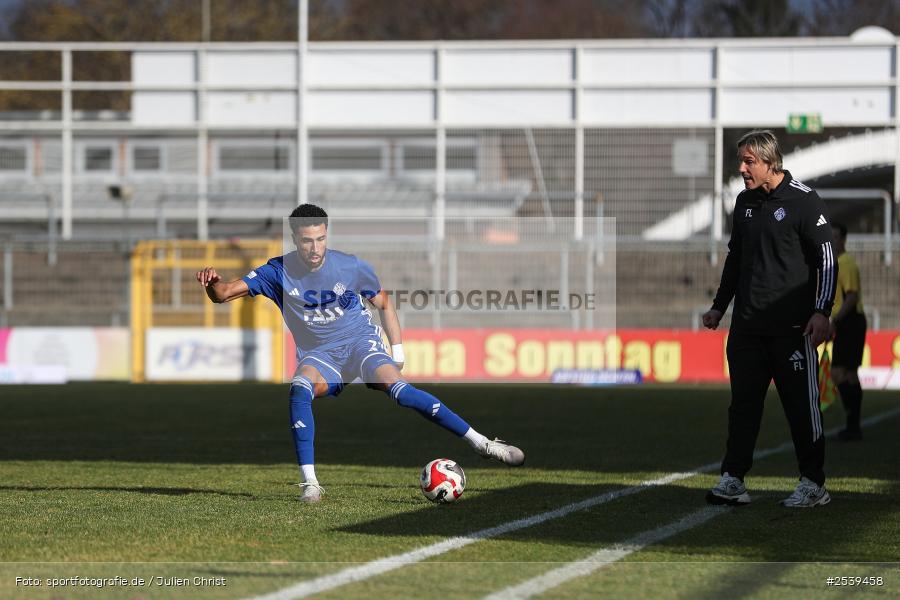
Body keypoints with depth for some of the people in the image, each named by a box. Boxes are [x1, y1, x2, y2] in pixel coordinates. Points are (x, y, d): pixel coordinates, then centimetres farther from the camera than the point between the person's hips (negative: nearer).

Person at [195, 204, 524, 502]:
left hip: (361, 342, -1)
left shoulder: (351, 267, -7)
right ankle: (309, 483, -31)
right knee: (300, 388, -34)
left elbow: (383, 302, 10)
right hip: (319, 356, 1)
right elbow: (223, 294, -12)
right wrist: (213, 282, -35)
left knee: (396, 387, -29)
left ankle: (482, 443, -25)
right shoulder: (279, 272, -8)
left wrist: (397, 351, 5)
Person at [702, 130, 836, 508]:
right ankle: (733, 480, 8)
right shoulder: (745, 202, 13)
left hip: (791, 326, -6)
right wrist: (719, 306, 22)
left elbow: (826, 259, -7)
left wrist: (821, 311, -14)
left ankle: (813, 484, 5)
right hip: (746, 325, 6)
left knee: (802, 405, -2)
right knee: (743, 403, 5)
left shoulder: (803, 201, -6)